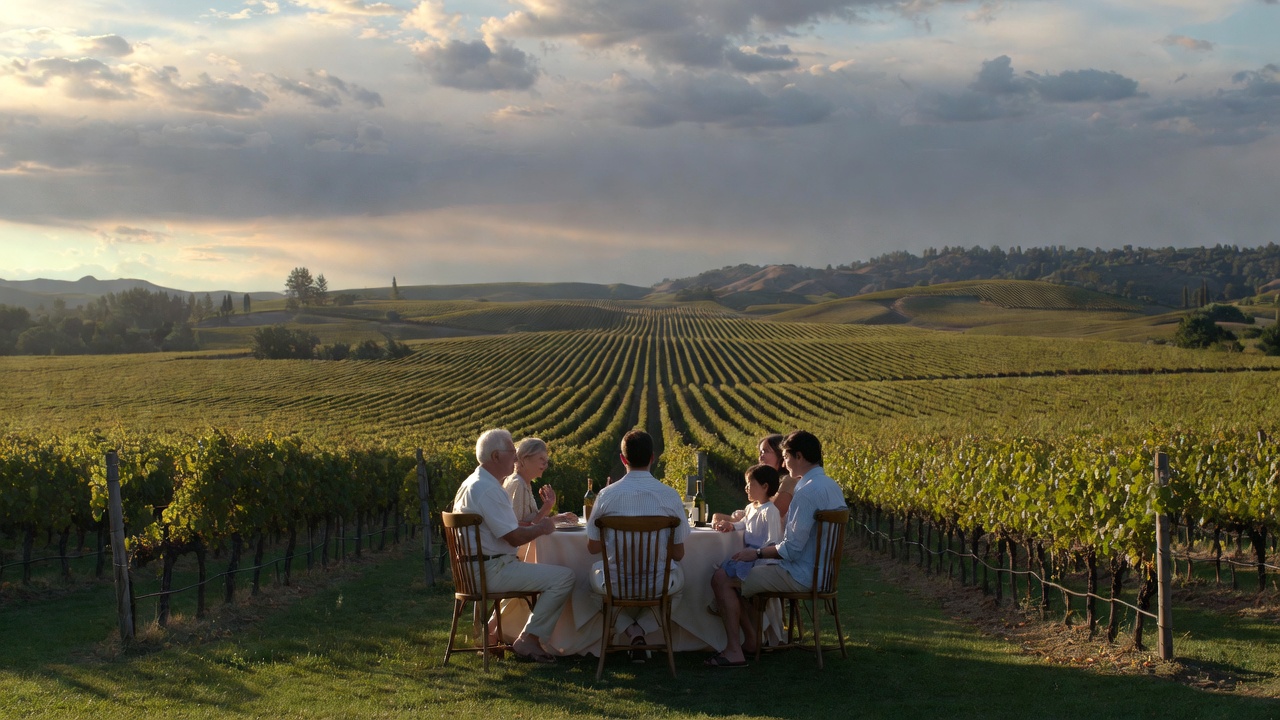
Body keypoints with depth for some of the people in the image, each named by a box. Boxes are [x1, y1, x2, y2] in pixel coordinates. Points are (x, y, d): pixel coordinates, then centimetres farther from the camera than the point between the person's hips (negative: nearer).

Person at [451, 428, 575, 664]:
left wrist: (536, 525, 11)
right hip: (492, 571, -11)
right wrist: (541, 528, -2)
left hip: (477, 569, 11)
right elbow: (515, 537, -21)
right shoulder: (487, 490, -19)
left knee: (547, 573, 27)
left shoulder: (473, 484, 15)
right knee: (564, 577, -15)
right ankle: (527, 640, -8)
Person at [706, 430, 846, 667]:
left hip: (799, 576, -11)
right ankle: (751, 640, 21)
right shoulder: (832, 487, 9)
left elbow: (791, 548, -24)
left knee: (722, 579, -11)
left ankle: (734, 651, -7)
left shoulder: (807, 492, -23)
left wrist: (756, 553, -10)